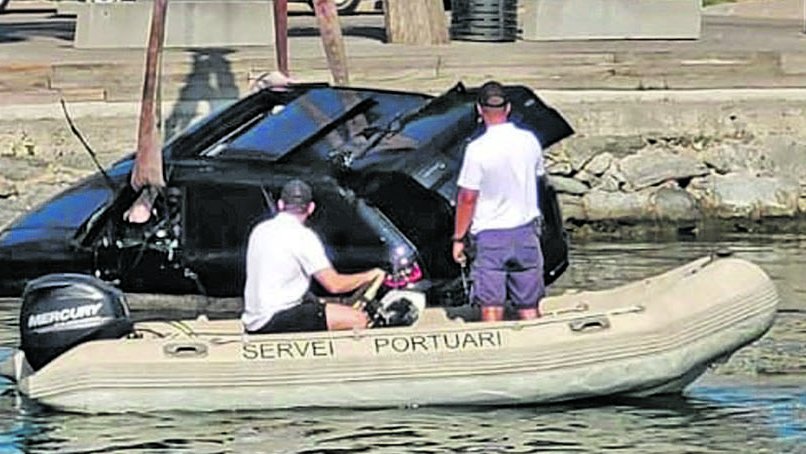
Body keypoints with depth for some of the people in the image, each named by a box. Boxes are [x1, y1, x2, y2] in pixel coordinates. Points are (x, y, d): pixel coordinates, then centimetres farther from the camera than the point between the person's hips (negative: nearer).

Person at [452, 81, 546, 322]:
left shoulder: (477, 150, -17)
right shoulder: (529, 141, -2)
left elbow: (467, 198, -12)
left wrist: (458, 238, -3)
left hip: (490, 234, -4)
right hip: (526, 232, 4)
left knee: (492, 307, -1)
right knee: (529, 306, 11)